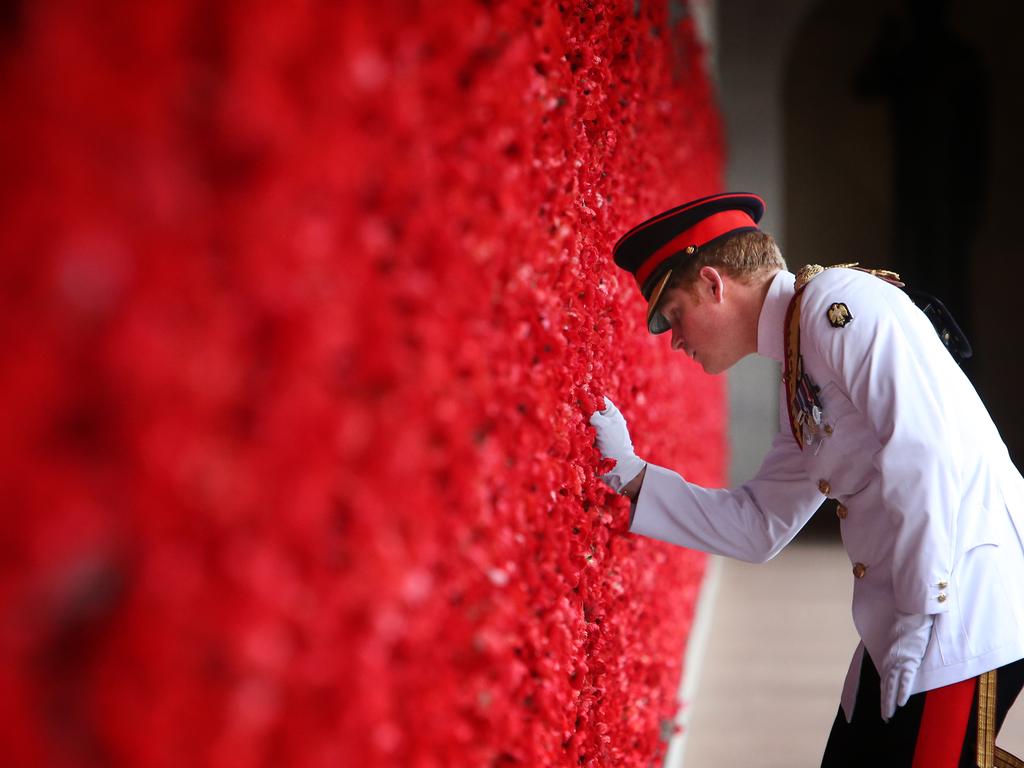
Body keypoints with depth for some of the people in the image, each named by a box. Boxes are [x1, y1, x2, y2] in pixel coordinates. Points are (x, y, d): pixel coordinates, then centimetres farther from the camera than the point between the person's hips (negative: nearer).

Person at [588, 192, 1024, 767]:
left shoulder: (839, 300, -10)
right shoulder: (798, 386, 18)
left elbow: (925, 450, -20)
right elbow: (760, 526, 22)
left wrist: (921, 614, -18)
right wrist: (629, 473, 17)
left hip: (960, 597, -9)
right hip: (902, 625, 10)